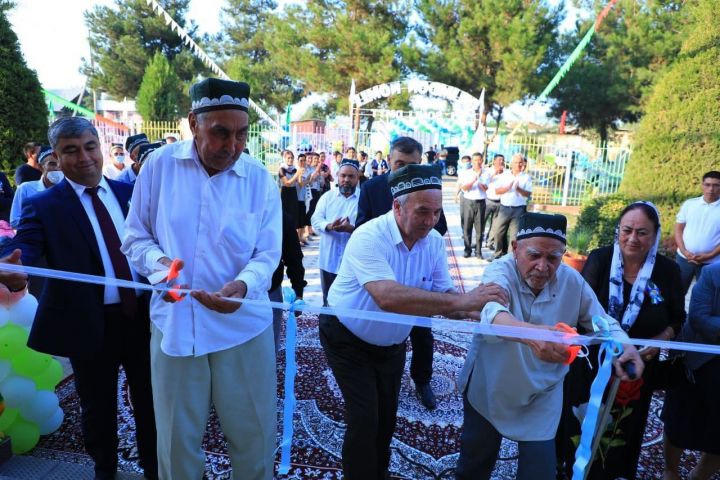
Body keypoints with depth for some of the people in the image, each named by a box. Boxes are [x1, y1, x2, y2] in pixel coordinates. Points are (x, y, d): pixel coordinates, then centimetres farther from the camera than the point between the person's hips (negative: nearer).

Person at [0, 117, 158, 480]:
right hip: (90, 324, -2)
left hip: (142, 315, 3)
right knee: (98, 407, 18)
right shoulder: (43, 205, -6)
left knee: (150, 399, 17)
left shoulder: (129, 192, 4)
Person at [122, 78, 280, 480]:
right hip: (174, 323, 1)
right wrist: (158, 261, -17)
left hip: (244, 326, 0)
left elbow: (267, 255, -4)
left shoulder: (260, 179, -4)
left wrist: (242, 286, -25)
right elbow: (136, 236, 5)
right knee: (177, 440, 16)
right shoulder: (160, 165, -3)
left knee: (255, 435, 13)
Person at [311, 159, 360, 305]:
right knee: (327, 300, 16)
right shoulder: (327, 197, 9)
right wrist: (329, 226, -23)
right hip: (328, 260, 3)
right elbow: (316, 220, -1)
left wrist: (352, 229, -29)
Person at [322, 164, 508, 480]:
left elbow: (443, 296, -12)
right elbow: (388, 298, -47)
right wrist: (461, 302, -49)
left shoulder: (434, 241, -11)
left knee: (387, 417, 17)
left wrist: (479, 308, -34)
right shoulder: (369, 238, -32)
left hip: (392, 343, 6)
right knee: (364, 421, -5)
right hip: (349, 339, -5)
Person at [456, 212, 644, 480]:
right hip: (489, 388, -2)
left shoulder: (572, 281, -14)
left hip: (542, 396, 2)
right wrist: (530, 334, -68)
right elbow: (493, 314, -47)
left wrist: (623, 345, -23)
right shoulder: (499, 272, -26)